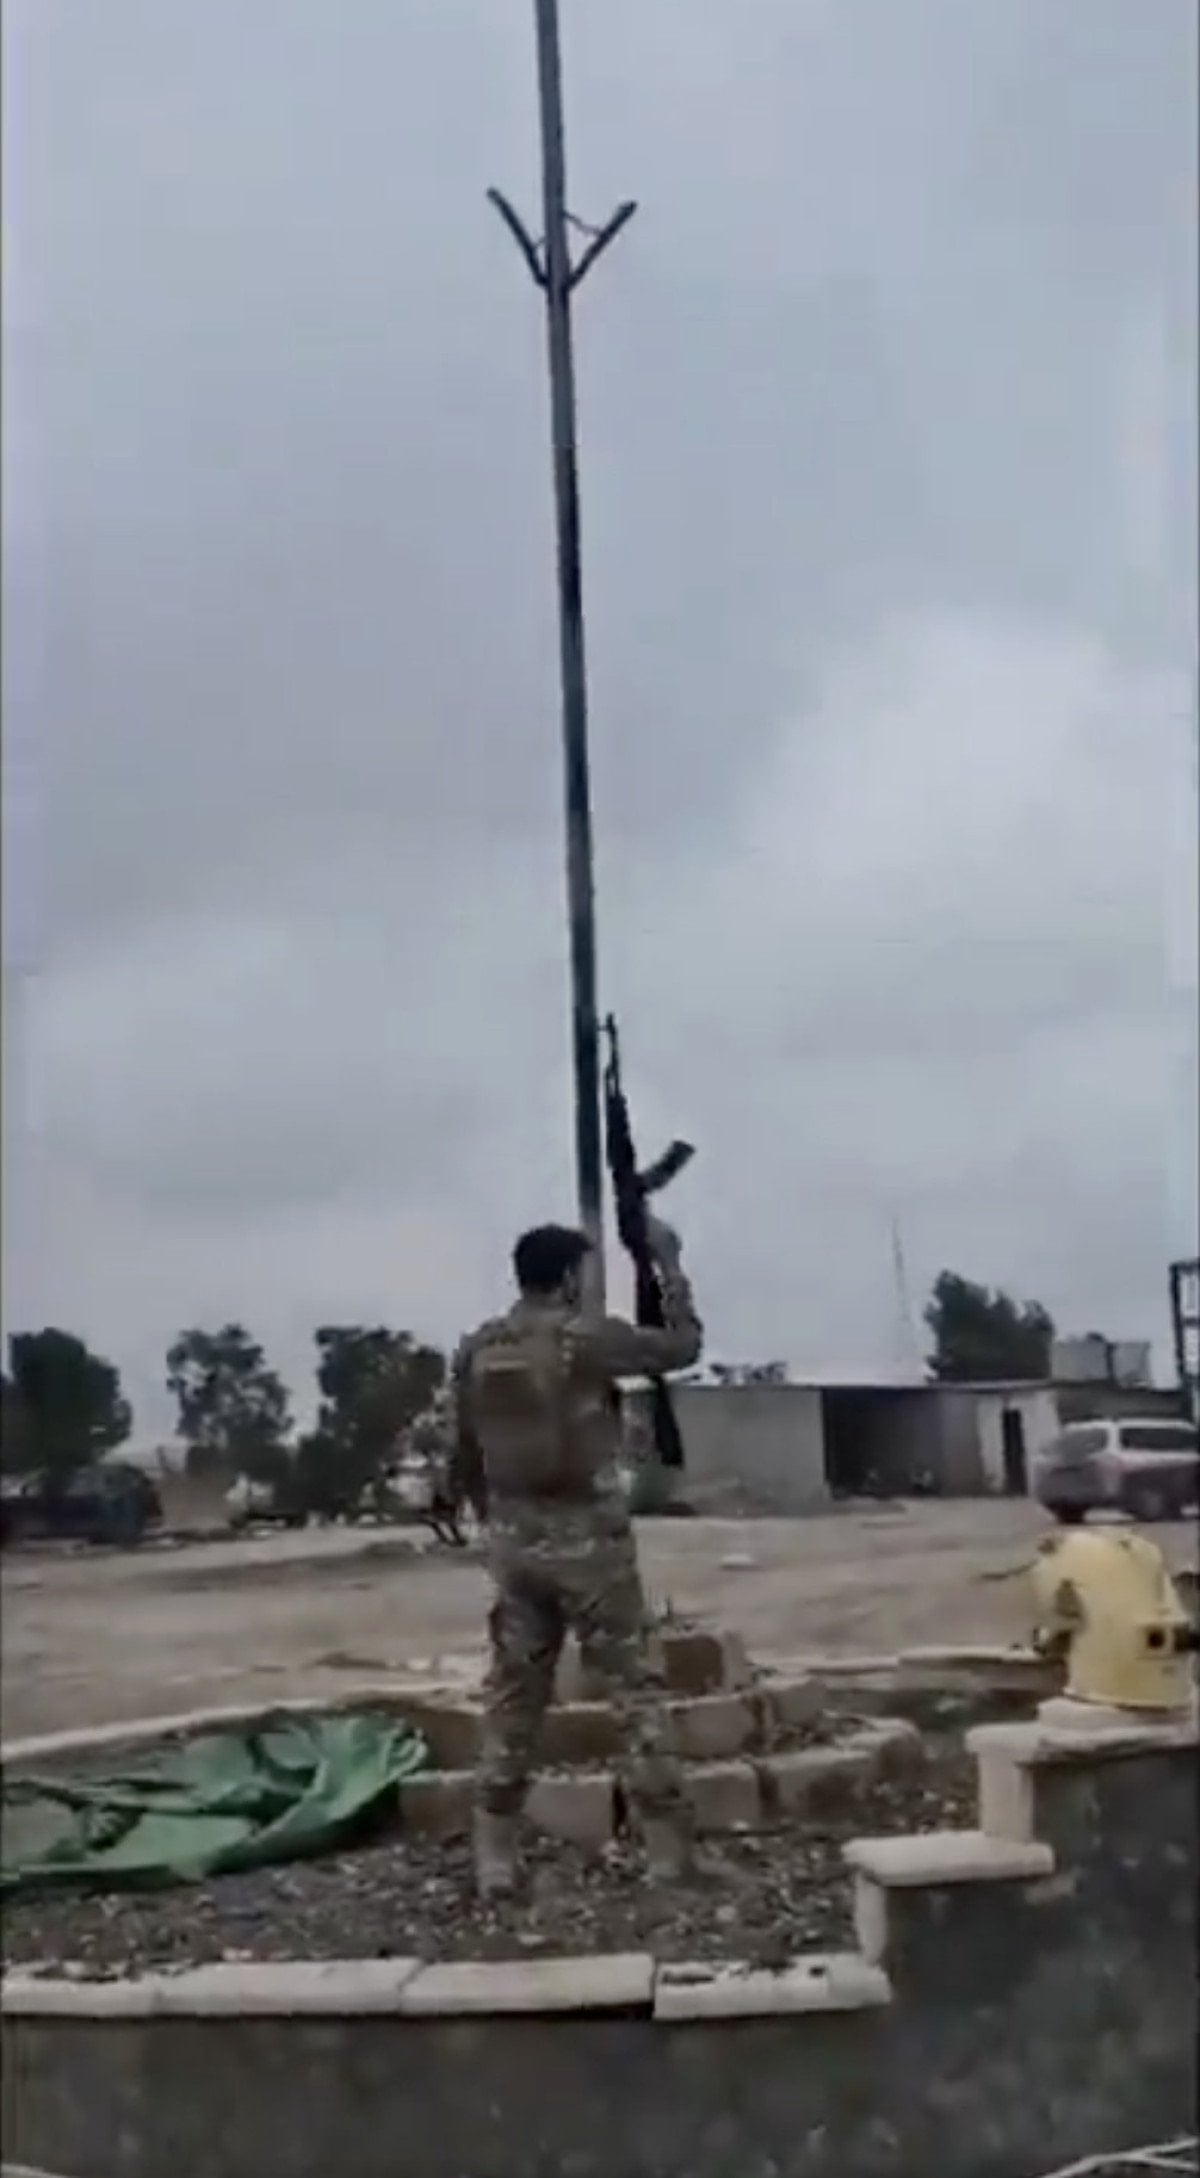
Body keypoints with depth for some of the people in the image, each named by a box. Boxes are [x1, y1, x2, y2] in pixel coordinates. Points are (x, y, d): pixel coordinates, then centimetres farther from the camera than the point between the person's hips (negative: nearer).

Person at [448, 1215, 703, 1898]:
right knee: (636, 1686, 5)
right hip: (588, 1535, -4)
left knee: (513, 1693, 11)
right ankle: (667, 1846, 8)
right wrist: (668, 1262, 11)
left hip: (515, 1538, 5)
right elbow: (685, 1345, 2)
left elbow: (465, 1457, 10)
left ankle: (496, 1855, 12)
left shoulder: (476, 1350, 4)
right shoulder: (589, 1337, -11)